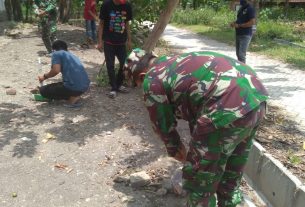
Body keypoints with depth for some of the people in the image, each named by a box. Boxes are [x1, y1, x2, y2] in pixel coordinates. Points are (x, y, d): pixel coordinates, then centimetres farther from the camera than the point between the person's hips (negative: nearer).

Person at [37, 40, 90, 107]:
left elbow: (56, 70, -14)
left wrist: (44, 77, 6)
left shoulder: (56, 53, 4)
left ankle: (72, 98, -2)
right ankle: (75, 96, 9)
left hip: (73, 86, -8)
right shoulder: (72, 55, 27)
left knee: (43, 90, 11)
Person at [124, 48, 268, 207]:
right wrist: (197, 143, 46)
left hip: (228, 109, -10)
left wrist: (175, 150, 33)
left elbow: (164, 125, 12)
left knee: (199, 180, 10)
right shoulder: (177, 63, 29)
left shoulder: (152, 81, 3)